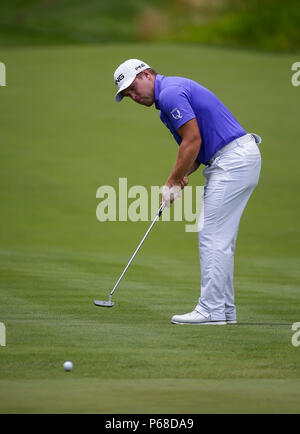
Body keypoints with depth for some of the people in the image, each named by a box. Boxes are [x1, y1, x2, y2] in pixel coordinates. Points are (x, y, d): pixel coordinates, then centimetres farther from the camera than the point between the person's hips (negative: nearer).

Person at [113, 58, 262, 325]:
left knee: (213, 236, -9)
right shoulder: (175, 91, 21)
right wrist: (182, 177, 6)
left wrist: (172, 182, -9)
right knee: (220, 239, 13)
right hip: (240, 160, 11)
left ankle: (211, 310, -8)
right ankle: (225, 309, 16)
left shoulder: (170, 93, -12)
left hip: (233, 161, -11)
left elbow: (193, 141, -18)